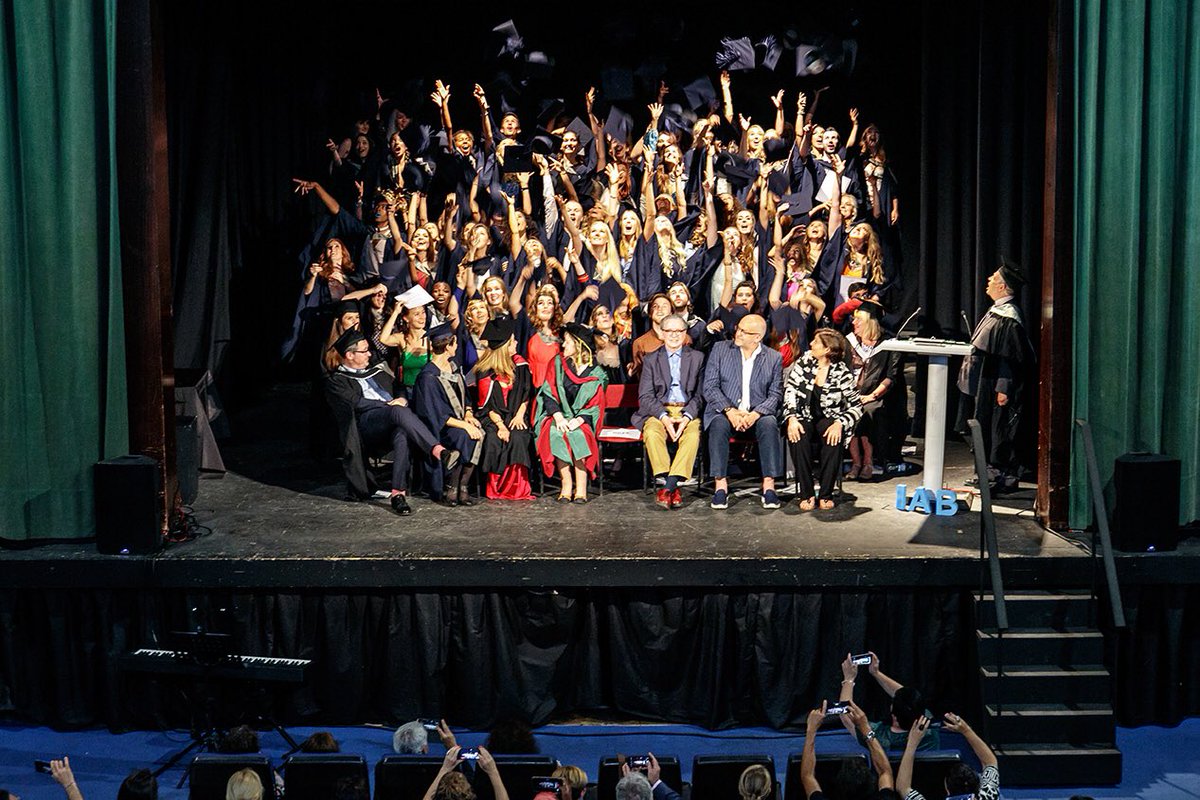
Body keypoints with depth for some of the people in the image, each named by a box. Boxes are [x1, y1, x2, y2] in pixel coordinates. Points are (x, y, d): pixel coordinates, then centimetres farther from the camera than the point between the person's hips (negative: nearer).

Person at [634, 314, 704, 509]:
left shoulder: (697, 358, 12)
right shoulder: (651, 360, 12)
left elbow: (700, 394, 5)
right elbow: (645, 396, 2)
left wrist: (687, 417, -14)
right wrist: (664, 417, -15)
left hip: (688, 411, 0)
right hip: (659, 411, 0)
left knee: (693, 434, -33)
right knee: (652, 433, -33)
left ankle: (668, 486, -35)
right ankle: (670, 486, -34)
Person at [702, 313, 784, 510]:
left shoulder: (774, 358, 6)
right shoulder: (720, 349, 6)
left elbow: (775, 395, 1)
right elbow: (710, 387, -1)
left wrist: (755, 414, -18)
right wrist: (729, 410, -16)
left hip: (758, 413, 0)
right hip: (724, 410, 0)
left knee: (769, 424, -32)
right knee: (719, 425, -33)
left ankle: (768, 486, -30)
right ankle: (720, 486, -32)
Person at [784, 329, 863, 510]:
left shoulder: (842, 372, -6)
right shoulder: (805, 362, 2)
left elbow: (856, 407, -5)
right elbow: (790, 390, -2)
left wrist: (840, 424, -23)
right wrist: (792, 418, -17)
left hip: (828, 419, -2)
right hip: (804, 417, 2)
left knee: (833, 440, -35)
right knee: (798, 438, -32)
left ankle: (826, 494, -25)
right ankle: (806, 494, -26)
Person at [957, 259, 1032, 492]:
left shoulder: (1008, 317, -19)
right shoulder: (996, 311, 10)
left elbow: (1012, 357, -21)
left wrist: (1004, 388, -22)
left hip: (995, 386, -10)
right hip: (984, 384, 10)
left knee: (997, 432, -3)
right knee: (986, 431, 13)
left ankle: (1001, 478, 4)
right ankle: (992, 475, 21)